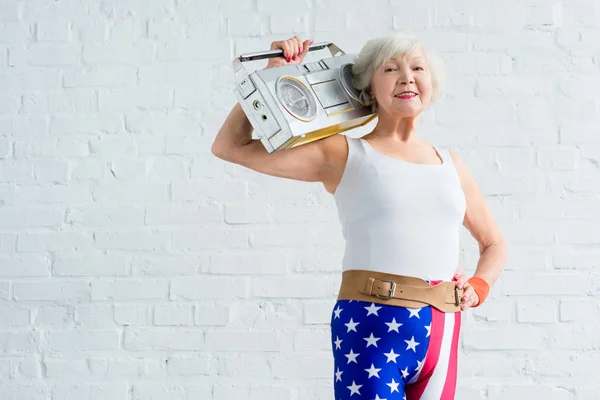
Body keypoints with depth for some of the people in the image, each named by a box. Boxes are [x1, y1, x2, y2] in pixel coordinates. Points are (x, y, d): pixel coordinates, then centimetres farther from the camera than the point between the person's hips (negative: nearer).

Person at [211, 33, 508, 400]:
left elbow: (494, 243, 27)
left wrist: (479, 287, 7)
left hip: (442, 332, 5)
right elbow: (231, 147, 0)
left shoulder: (451, 165, 14)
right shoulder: (343, 154, 2)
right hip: (371, 328, -5)